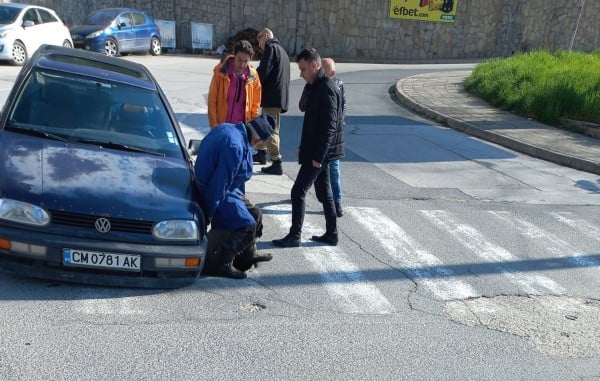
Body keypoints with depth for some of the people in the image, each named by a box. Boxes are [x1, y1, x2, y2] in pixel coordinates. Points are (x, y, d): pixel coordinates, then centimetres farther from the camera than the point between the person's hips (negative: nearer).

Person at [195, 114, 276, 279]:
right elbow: (220, 183, -28)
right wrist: (209, 214, -20)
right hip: (214, 191, -11)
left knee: (255, 214, 17)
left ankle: (247, 255, 32)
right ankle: (215, 264, -8)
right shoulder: (234, 146, -29)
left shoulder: (227, 128, 2)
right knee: (247, 225, -14)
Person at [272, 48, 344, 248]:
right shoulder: (315, 87, 12)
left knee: (298, 192, -5)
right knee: (324, 192, 14)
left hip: (319, 152, -10)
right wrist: (303, 147, 18)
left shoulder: (326, 90, -19)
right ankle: (331, 234, 23)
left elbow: (329, 127, -23)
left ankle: (294, 236, 4)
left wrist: (318, 156, -22)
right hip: (316, 150, 10)